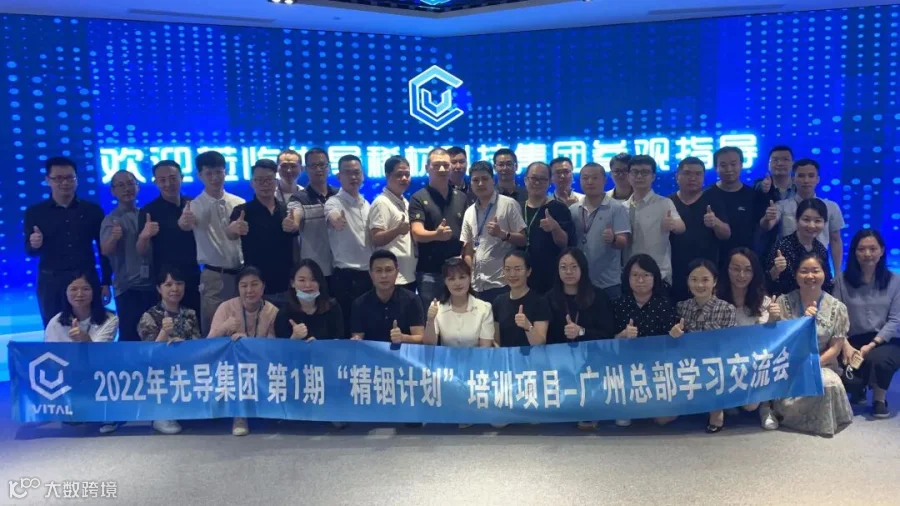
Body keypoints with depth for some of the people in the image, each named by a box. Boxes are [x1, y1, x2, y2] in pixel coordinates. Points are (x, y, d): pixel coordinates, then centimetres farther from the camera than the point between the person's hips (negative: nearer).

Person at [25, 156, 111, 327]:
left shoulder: (92, 210, 3)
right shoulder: (34, 212, 3)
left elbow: (103, 248, 6)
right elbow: (29, 251, 7)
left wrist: (106, 282, 3)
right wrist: (34, 245, -18)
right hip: (51, 282, 0)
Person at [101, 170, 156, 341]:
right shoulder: (111, 220, -3)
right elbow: (105, 251, -21)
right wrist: (114, 237, -40)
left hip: (153, 284, 4)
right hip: (127, 288, -4)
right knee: (129, 335, -3)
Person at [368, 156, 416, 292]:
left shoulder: (405, 202, 15)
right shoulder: (382, 203, -12)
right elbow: (375, 239, -20)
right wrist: (397, 230, -33)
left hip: (409, 275, 9)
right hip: (393, 279, -9)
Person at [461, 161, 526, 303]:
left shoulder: (508, 204, -2)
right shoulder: (469, 212, 12)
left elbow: (523, 239, -4)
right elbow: (468, 250, 14)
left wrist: (502, 234, -21)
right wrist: (468, 280, 4)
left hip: (502, 282, -4)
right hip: (477, 285, 5)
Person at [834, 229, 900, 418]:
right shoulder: (842, 279, 3)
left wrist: (872, 345, -17)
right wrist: (846, 346, -19)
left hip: (884, 341, -1)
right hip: (853, 341, 1)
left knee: (877, 359, -36)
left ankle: (879, 399, -1)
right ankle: (858, 388, 14)